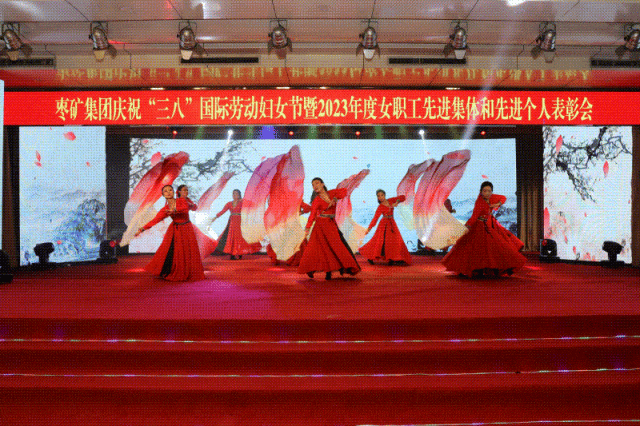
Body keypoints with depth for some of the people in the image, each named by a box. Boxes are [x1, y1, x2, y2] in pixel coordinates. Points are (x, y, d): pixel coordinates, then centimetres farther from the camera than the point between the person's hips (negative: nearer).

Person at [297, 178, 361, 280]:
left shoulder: (331, 193, 7)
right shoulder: (316, 200, -5)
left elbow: (344, 190, 5)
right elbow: (312, 214, -13)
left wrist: (335, 199, -10)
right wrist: (307, 228, -23)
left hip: (332, 224, 4)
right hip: (322, 225, -4)